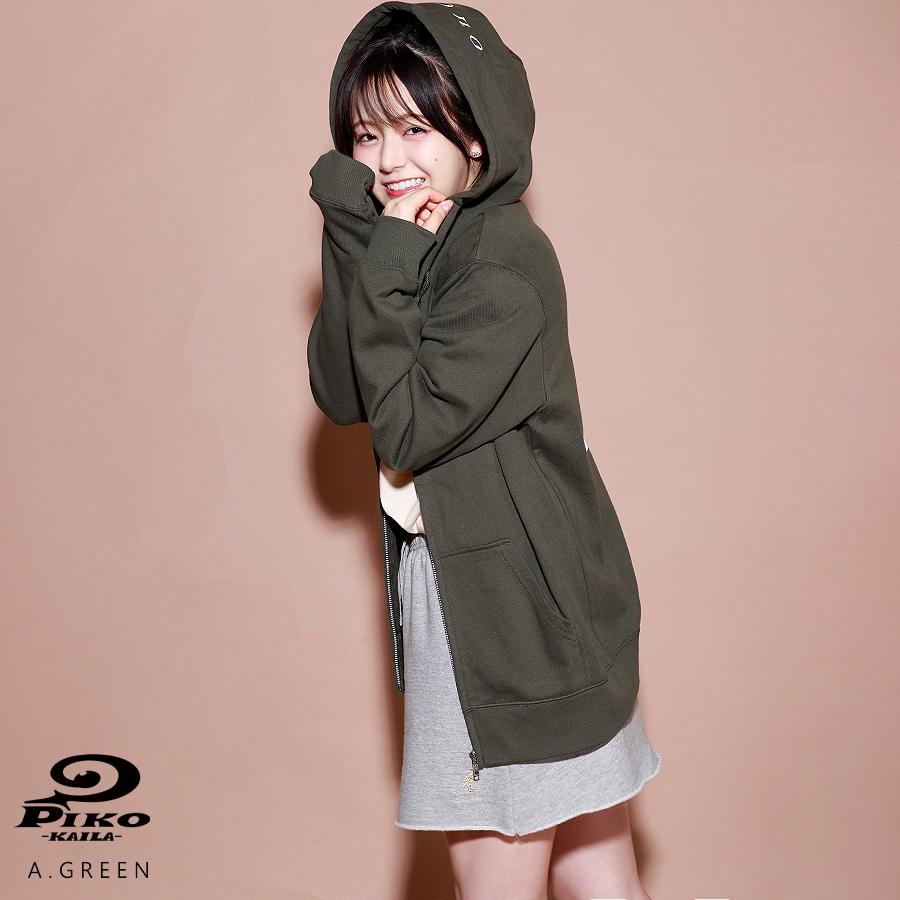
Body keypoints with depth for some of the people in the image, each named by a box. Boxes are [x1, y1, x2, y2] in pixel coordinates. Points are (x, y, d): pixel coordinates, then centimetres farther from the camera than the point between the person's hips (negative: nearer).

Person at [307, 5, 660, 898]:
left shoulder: (505, 257, -16)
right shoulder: (414, 244, 10)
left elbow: (407, 425, -19)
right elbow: (339, 394, -2)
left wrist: (385, 267, -17)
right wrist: (362, 246, -10)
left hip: (517, 605, -8)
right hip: (462, 585, 8)